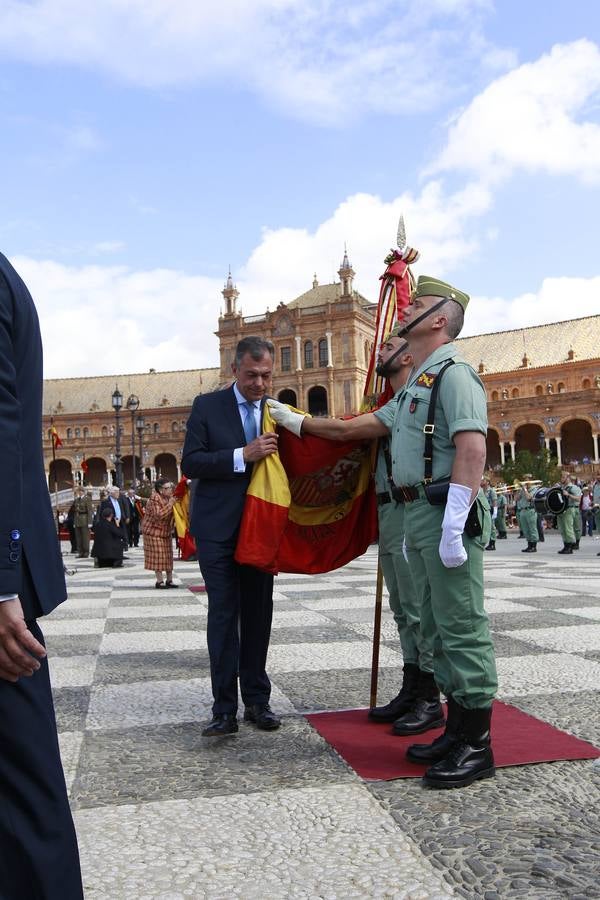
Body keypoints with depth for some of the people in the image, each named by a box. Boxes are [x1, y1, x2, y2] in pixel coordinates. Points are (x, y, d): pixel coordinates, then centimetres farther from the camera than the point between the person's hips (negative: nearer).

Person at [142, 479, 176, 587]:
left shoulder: (169, 497, 4)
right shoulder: (154, 499, -20)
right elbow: (159, 515, -32)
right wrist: (170, 504, -29)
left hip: (165, 531, 8)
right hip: (154, 531, -8)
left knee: (168, 555, 7)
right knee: (157, 556, -5)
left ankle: (169, 580, 13)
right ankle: (159, 581, 0)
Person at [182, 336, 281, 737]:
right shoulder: (207, 406, -1)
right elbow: (190, 463, -9)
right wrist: (243, 456, -20)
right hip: (218, 528, -3)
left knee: (259, 614, 9)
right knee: (223, 615, 0)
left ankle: (257, 699, 20)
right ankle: (225, 708, 6)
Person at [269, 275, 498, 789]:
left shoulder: (453, 374, -8)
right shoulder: (415, 386, 23)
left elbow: (472, 448, -20)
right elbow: (359, 427, 29)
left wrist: (454, 526, -26)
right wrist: (299, 423, 34)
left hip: (446, 513, -10)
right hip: (417, 514, 10)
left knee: (462, 626, -5)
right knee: (438, 627, 12)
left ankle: (477, 747, 4)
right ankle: (458, 731, 21)